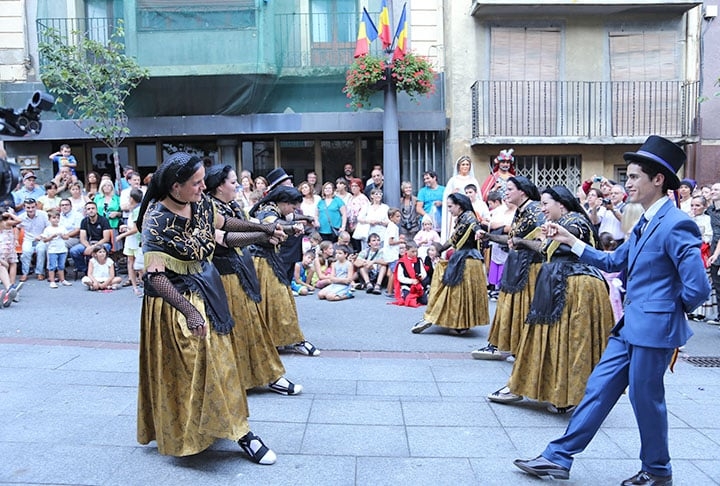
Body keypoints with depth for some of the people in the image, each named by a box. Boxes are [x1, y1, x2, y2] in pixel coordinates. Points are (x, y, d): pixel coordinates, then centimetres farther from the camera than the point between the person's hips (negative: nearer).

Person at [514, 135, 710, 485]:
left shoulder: (675, 224, -19)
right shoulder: (646, 223, 11)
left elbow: (697, 287, -23)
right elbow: (613, 262, 16)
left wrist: (671, 309, -5)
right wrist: (570, 241, 11)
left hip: (654, 328, -9)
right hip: (630, 325, 9)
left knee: (645, 397, 7)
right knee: (599, 388, 11)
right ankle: (558, 457, 19)